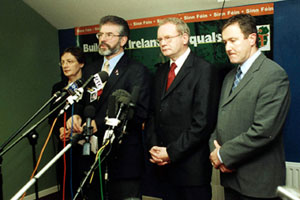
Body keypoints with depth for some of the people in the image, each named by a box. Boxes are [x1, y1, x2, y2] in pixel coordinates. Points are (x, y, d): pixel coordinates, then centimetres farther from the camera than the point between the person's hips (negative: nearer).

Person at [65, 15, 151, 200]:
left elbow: (140, 112, -16)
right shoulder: (91, 70, 15)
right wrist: (76, 116, -8)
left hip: (123, 158, -6)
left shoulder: (137, 71, -6)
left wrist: (99, 124, -23)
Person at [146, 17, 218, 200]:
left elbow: (203, 121, -15)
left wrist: (172, 152, -13)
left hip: (191, 166, -6)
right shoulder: (161, 71, 14)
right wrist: (154, 147, -1)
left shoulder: (203, 69, -9)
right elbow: (154, 114, 14)